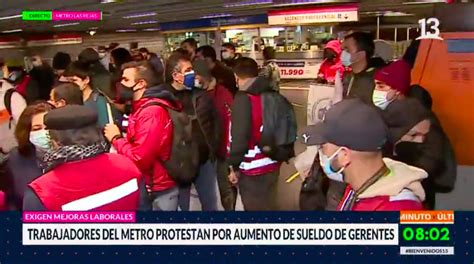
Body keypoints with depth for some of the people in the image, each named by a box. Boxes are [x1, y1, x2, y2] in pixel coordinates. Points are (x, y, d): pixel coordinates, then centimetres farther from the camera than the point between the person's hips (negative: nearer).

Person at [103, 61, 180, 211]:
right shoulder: (142, 108, 11)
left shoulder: (151, 113, -23)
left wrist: (116, 138, -14)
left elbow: (139, 159, -26)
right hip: (149, 185, 9)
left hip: (159, 190, -9)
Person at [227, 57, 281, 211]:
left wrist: (234, 166, -10)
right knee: (268, 206, 21)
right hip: (272, 164, 7)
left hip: (253, 169, -7)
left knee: (255, 208, 6)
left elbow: (239, 136, -21)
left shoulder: (243, 98, -16)